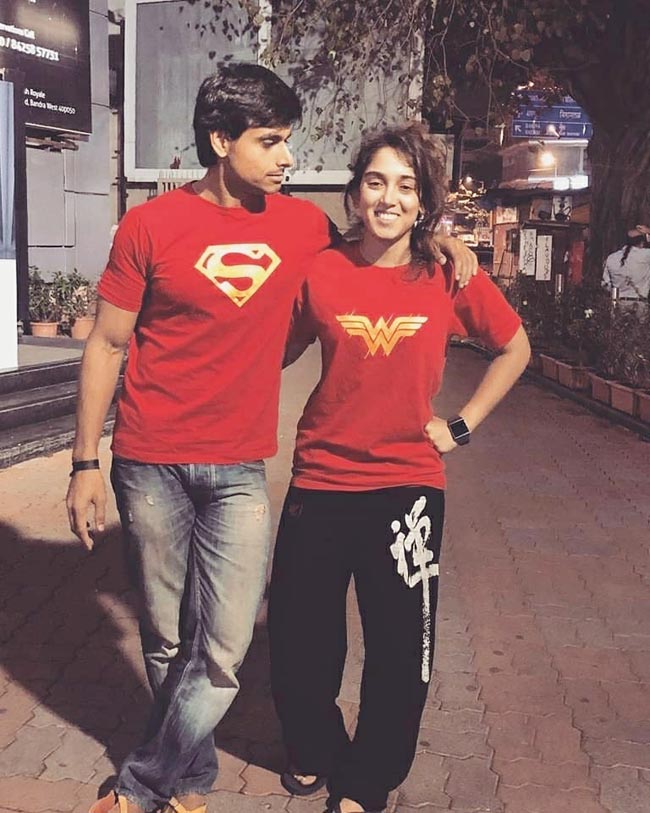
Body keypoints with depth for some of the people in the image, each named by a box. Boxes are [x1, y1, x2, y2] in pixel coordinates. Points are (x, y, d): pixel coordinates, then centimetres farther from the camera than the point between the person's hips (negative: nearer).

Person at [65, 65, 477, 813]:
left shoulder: (303, 225, 3)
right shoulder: (150, 226, -5)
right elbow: (107, 345, -1)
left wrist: (438, 242, 1)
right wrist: (85, 463, -2)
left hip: (241, 470, 2)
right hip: (150, 465, -1)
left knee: (224, 651, -2)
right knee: (168, 643, 10)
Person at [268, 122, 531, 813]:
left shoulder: (450, 276, -5)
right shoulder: (320, 273, -4)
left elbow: (515, 348, 10)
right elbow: (280, 353, 11)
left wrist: (462, 425, 3)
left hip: (407, 488, 0)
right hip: (320, 484, 1)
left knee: (398, 654, 9)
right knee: (298, 642, 11)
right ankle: (314, 753, 41)